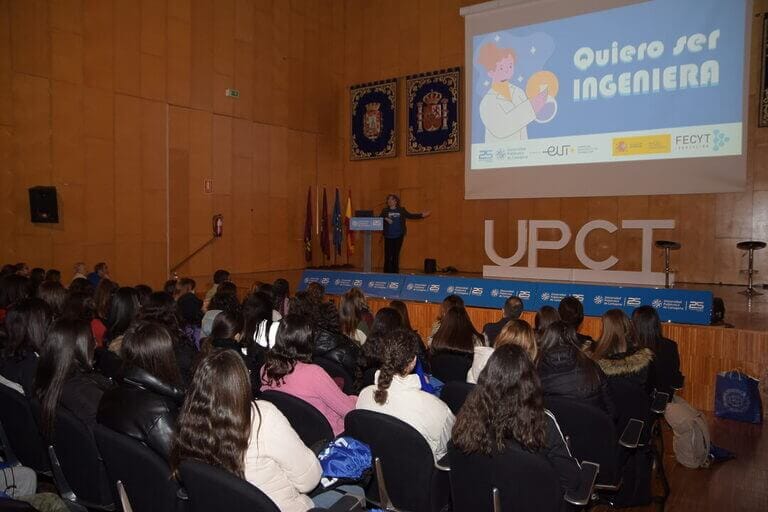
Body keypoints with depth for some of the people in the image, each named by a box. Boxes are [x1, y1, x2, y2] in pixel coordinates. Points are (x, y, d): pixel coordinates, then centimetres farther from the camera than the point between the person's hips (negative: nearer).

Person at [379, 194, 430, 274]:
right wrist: (385, 219, -25)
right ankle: (387, 272, 2)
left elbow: (410, 215, 14)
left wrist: (421, 215, 10)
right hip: (388, 236, -1)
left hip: (398, 236, 1)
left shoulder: (401, 210, 8)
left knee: (396, 255, 5)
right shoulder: (385, 210, 5)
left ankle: (395, 272, 12)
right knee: (388, 255, -4)